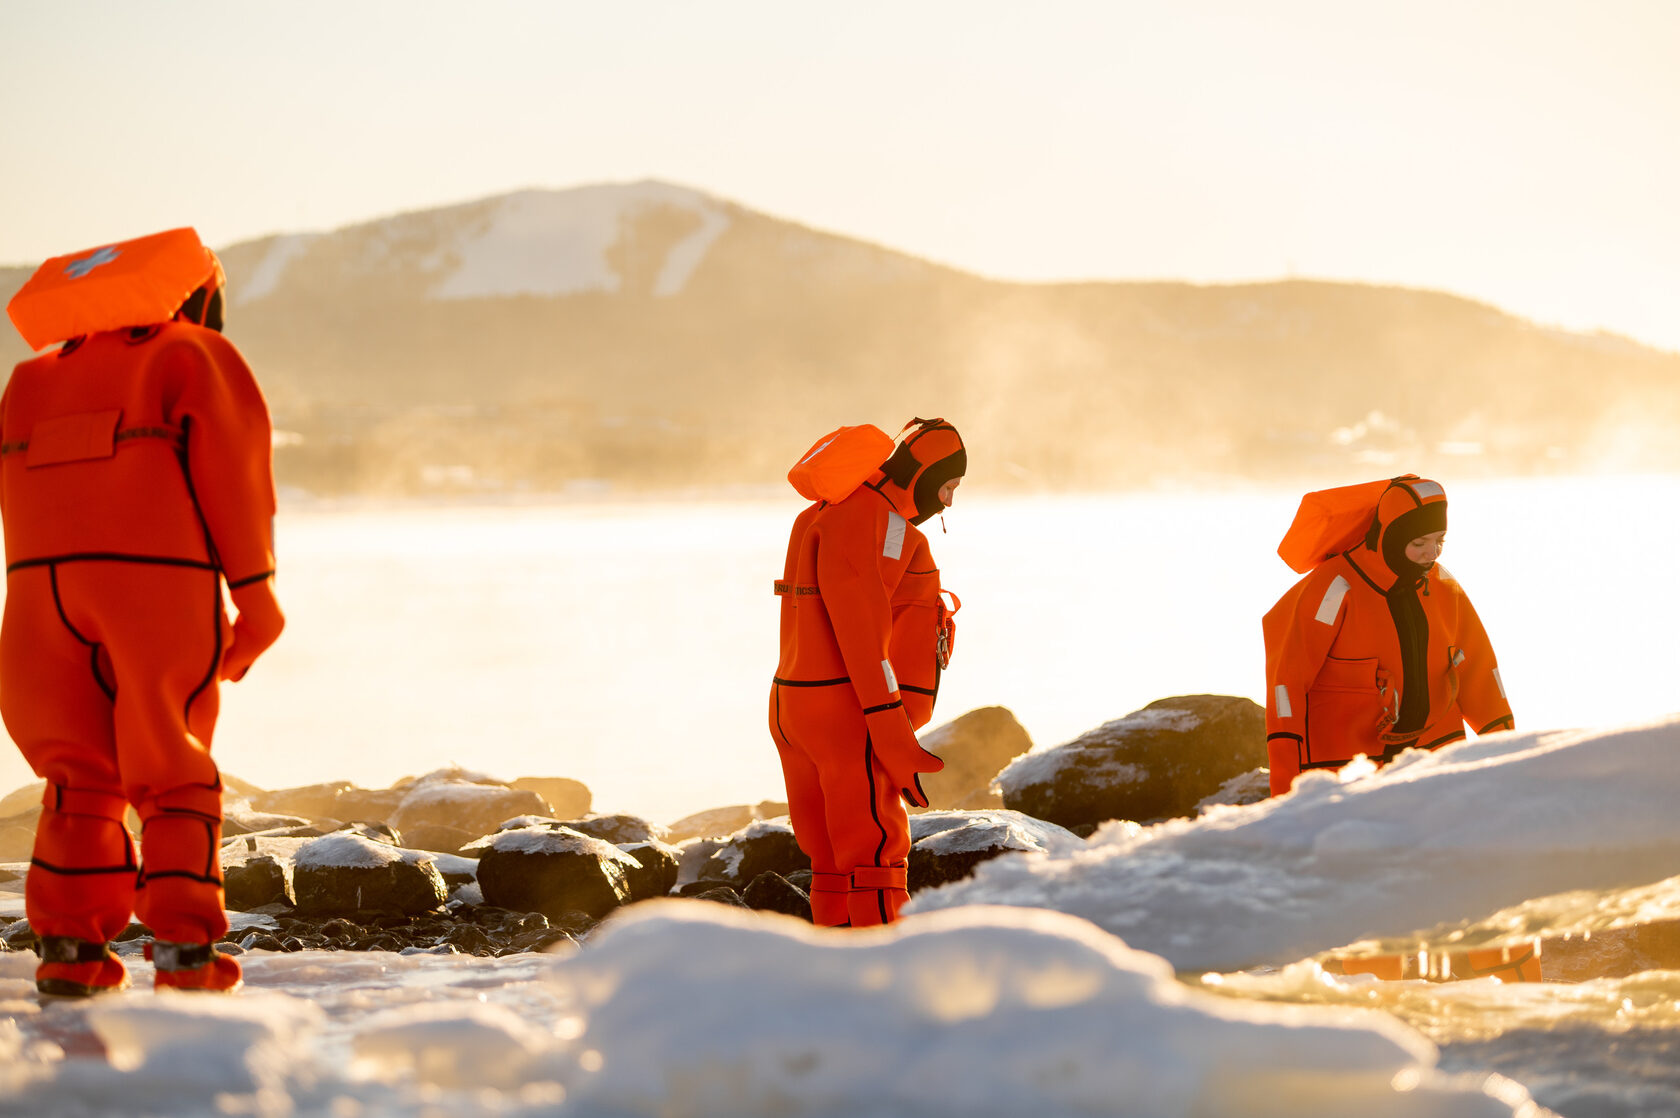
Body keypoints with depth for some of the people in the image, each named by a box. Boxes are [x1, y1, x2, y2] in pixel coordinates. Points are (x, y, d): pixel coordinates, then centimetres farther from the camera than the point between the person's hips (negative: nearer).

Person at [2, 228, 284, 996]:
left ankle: (70, 950, 6)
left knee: (80, 776, 12)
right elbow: (233, 467, -2)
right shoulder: (195, 357, 10)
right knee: (173, 776, 4)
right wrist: (255, 595, -2)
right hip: (158, 577, -4)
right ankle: (185, 951, -2)